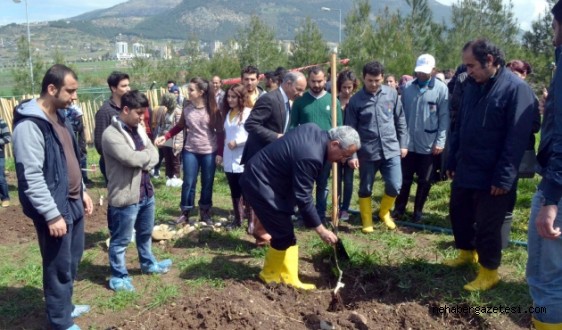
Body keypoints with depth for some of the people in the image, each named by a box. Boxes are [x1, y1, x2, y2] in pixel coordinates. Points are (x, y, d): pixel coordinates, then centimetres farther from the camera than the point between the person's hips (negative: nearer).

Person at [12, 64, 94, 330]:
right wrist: (52, 214, -22)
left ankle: (66, 306, 39)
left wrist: (82, 191, 17)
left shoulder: (58, 116, 9)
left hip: (72, 203, 9)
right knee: (59, 267, 4)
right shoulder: (29, 125, -20)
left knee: (73, 260, 21)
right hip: (54, 209, -9)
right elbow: (31, 177, -23)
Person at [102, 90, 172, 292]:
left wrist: (142, 161, -15)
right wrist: (147, 156, -8)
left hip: (146, 192, 8)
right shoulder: (111, 135, -19)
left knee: (145, 233, 26)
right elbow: (132, 158, -28)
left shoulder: (139, 129, 8)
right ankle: (119, 276, 23)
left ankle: (148, 264, 45)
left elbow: (154, 155, 6)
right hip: (125, 196, -8)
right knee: (121, 240, 7)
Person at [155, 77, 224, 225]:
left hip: (209, 152, -2)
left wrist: (220, 152, -8)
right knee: (188, 183, 5)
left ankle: (205, 212, 25)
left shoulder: (213, 109, -10)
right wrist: (165, 137, -2)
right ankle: (185, 212, 20)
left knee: (207, 184, 9)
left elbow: (220, 132, -6)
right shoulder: (187, 108, -2)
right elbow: (180, 126, 10)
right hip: (190, 151, 2)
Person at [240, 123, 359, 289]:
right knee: (285, 233, -3)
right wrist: (321, 230, -17)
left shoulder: (314, 130, -1)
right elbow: (303, 198, -24)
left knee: (282, 231, 15)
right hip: (259, 182, -10)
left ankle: (271, 274, 28)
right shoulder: (310, 156, -29)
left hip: (260, 176, 10)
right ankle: (290, 281, 11)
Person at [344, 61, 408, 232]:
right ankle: (367, 221, 28)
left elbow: (400, 121, 9)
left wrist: (403, 144, 8)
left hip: (391, 149, 2)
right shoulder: (356, 100, -6)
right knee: (365, 189, 9)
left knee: (395, 186, 1)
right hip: (367, 152, -1)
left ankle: (384, 212, 29)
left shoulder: (392, 94, 0)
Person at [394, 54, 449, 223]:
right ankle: (399, 208, 26)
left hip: (429, 144, -2)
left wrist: (440, 141, -11)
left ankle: (418, 211, 25)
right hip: (408, 142, 2)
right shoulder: (407, 88, 0)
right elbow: (401, 114, 5)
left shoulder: (441, 89, -7)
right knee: (404, 178, 11)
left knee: (424, 181, 10)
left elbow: (444, 118, -7)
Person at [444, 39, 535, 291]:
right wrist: (452, 161, 13)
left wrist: (504, 177, -19)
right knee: (458, 213, 19)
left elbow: (517, 138, -19)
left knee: (487, 225, 4)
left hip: (491, 176, -7)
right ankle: (467, 253, 42)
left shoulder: (515, 88, -16)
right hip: (464, 170, 7)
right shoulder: (471, 85, 6)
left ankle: (489, 272, 23)